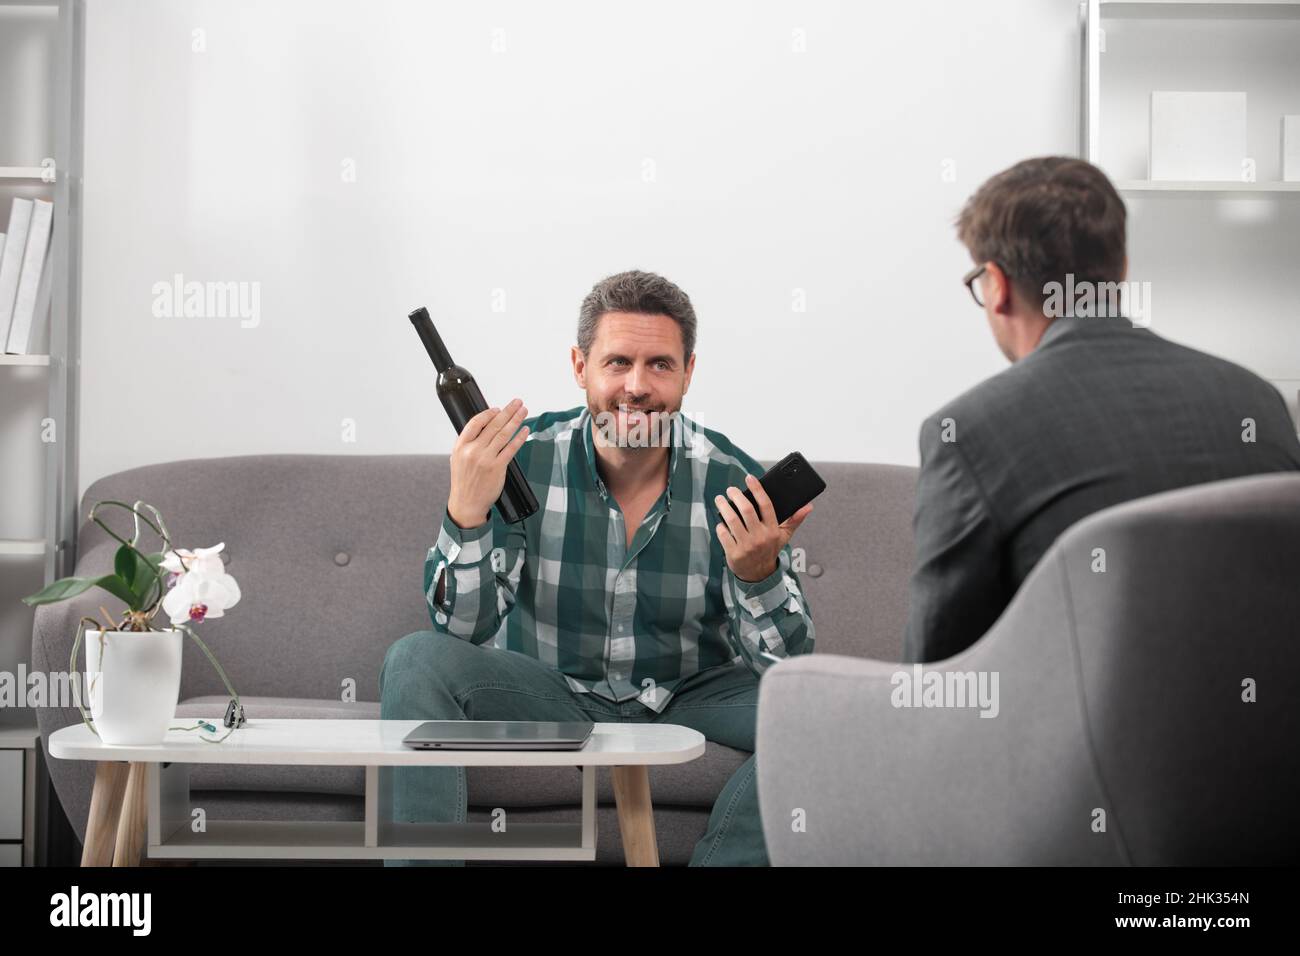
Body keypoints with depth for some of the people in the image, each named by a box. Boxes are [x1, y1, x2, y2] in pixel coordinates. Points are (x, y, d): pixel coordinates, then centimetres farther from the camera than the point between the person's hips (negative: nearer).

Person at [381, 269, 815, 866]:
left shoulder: (732, 481, -13)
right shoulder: (524, 459, -13)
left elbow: (786, 665, -12)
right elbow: (462, 632, -17)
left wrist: (759, 574, -33)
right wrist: (466, 510, -34)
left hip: (688, 700, 1)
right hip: (550, 695, 0)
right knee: (416, 662, -24)